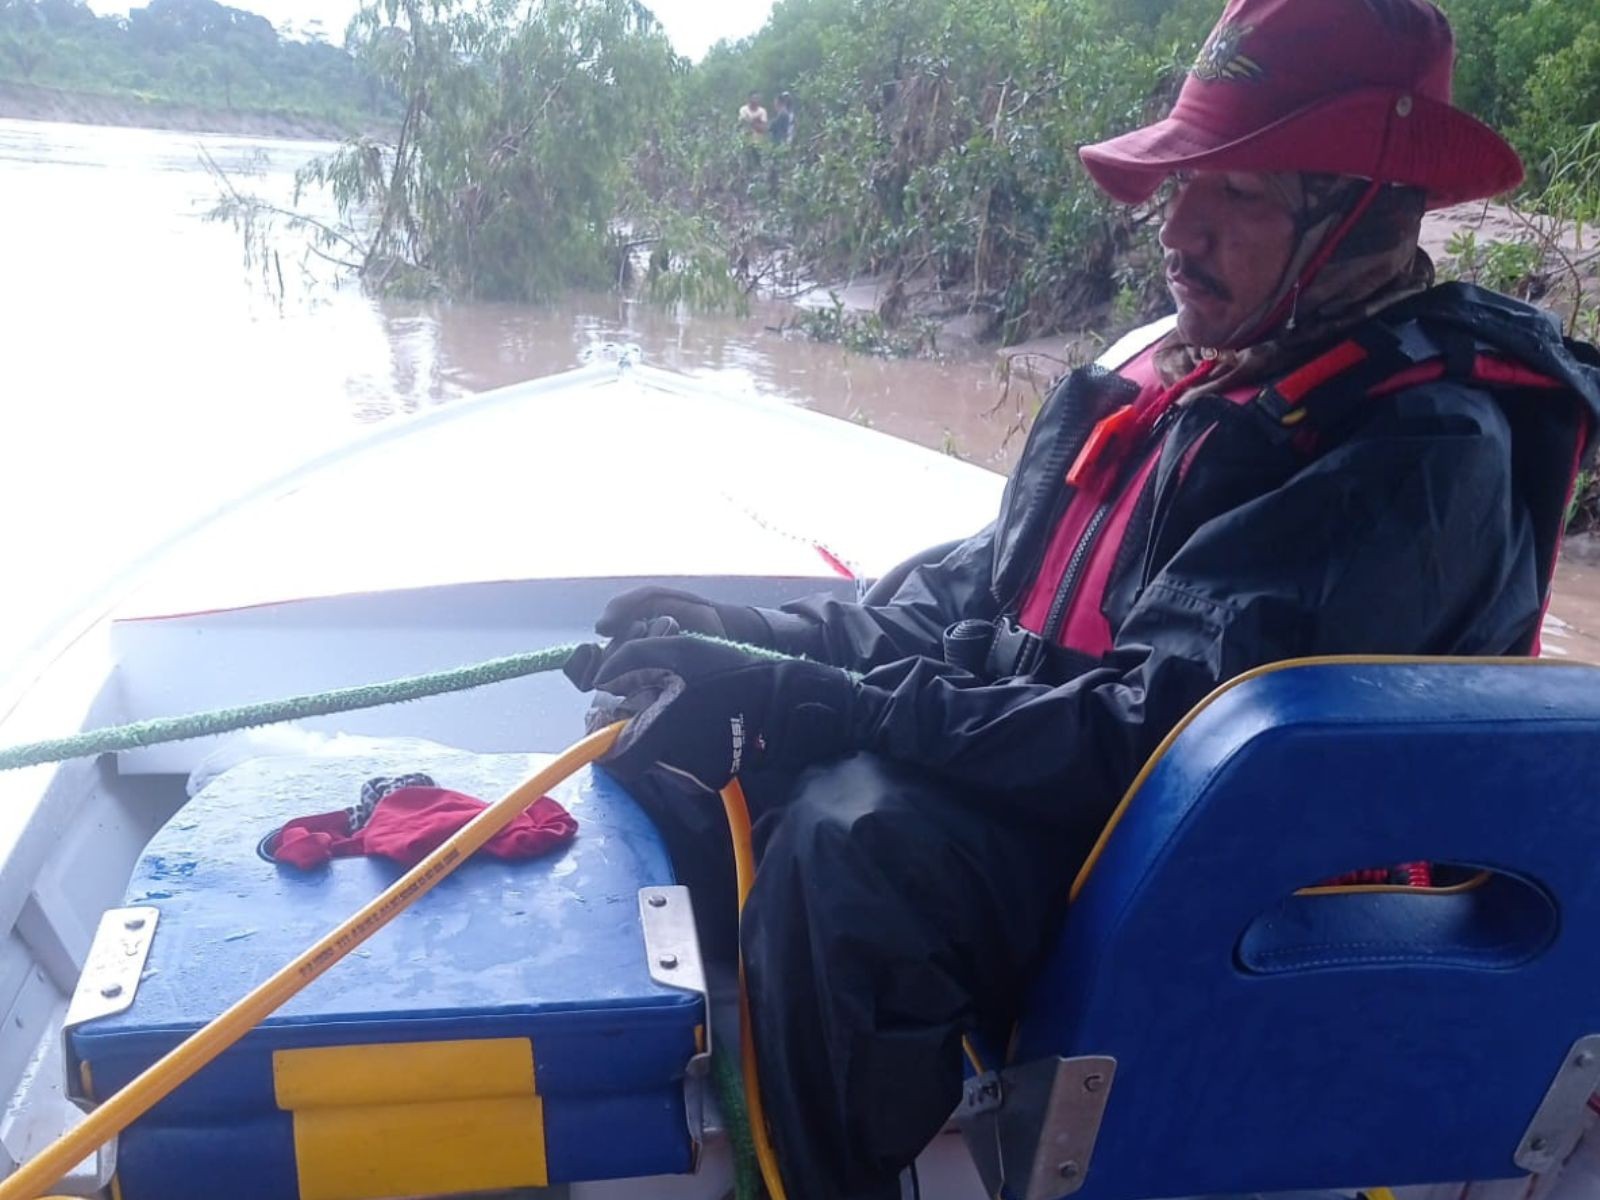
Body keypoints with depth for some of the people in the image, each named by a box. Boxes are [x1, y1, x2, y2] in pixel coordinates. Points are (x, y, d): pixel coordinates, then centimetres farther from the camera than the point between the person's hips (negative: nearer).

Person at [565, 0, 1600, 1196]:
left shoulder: (1422, 450, -17)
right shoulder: (1196, 368, 9)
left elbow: (1146, 736, -26)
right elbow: (975, 589, 10)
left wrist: (807, 700, -28)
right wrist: (764, 638, -5)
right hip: (1037, 769, 9)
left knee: (852, 831, -36)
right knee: (670, 720, -1)